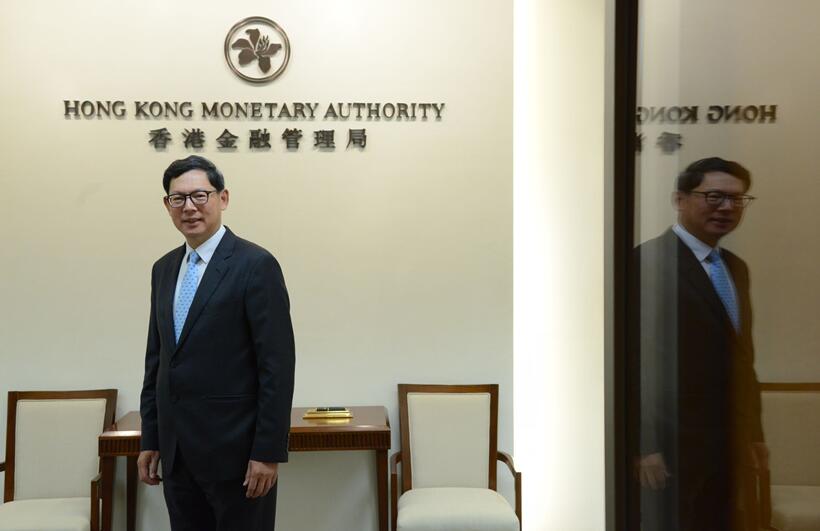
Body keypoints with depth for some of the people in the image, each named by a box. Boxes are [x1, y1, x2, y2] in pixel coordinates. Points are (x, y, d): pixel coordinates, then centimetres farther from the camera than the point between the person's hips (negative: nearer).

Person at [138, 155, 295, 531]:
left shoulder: (256, 265, -11)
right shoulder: (164, 268, 11)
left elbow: (277, 365, -13)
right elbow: (156, 359, 14)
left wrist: (269, 451, -15)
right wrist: (150, 439, 12)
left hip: (235, 450, -6)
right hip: (177, 451, 6)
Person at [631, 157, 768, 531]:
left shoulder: (736, 268, 14)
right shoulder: (648, 262, -14)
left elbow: (742, 358, 18)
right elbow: (635, 360, -16)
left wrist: (753, 432, 17)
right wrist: (647, 444, -17)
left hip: (731, 444, 8)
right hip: (676, 444, -8)